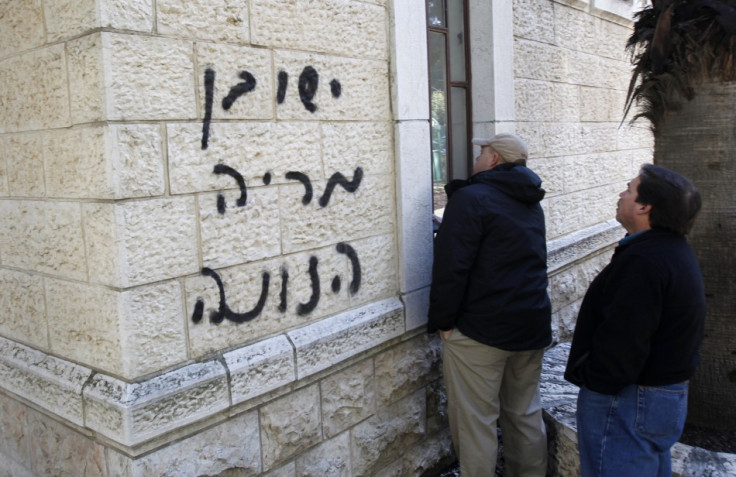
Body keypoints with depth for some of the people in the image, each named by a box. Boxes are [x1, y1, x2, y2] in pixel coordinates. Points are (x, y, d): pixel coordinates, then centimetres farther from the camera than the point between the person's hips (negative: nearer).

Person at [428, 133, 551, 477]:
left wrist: (442, 320, -10)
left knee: (475, 421, 2)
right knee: (526, 414, 18)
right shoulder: (532, 203, 14)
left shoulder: (471, 198, -12)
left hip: (481, 330, -8)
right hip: (532, 325, 8)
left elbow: (451, 266, -17)